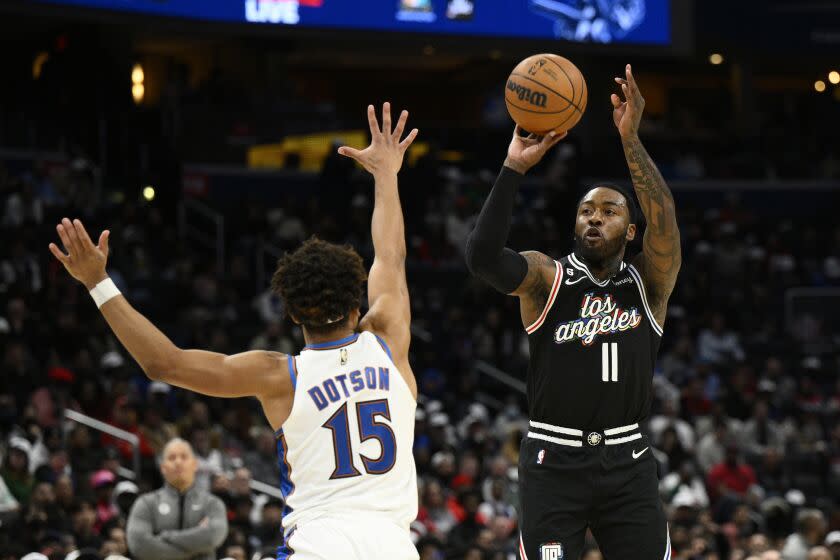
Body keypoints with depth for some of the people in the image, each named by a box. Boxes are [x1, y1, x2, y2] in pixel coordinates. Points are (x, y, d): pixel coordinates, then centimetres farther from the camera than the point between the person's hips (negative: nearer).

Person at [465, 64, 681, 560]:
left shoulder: (648, 283, 5)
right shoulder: (547, 277, 2)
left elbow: (664, 220, -15)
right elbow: (484, 255, -19)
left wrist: (631, 140, -25)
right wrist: (516, 167, -25)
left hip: (627, 462, 1)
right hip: (554, 460, -1)